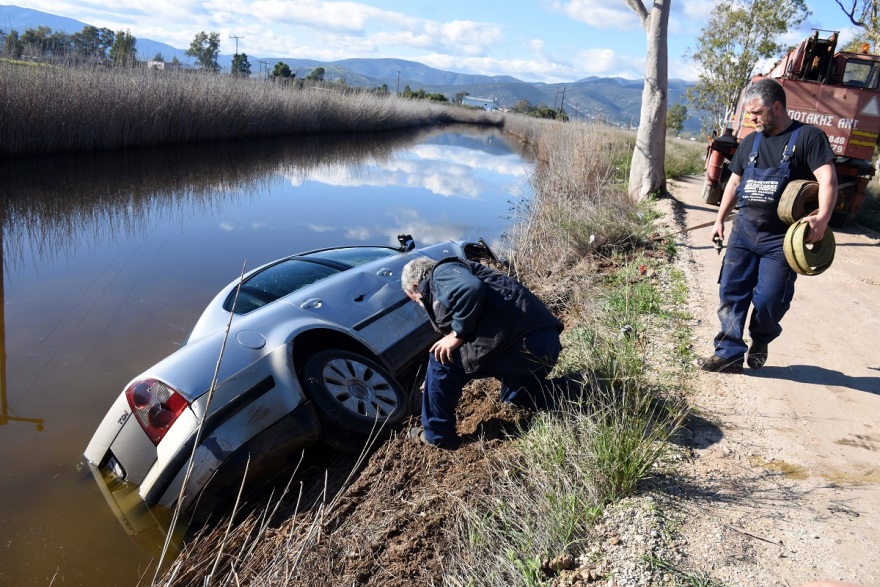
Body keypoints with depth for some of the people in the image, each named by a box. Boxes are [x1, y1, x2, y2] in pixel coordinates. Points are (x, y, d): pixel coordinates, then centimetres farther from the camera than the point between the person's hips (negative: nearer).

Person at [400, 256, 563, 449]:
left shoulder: (441, 274, 1)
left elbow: (471, 290, -24)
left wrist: (457, 334, -10)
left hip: (523, 344, -11)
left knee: (441, 360, 3)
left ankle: (436, 434, 15)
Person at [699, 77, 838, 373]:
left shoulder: (808, 137, -5)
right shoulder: (751, 142, 14)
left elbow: (827, 178, -17)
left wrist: (822, 217, -32)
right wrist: (720, 219, 21)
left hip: (781, 240, -5)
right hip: (744, 231, 5)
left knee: (768, 300, -4)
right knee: (731, 293, 1)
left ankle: (760, 342, 26)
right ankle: (729, 354, 9)